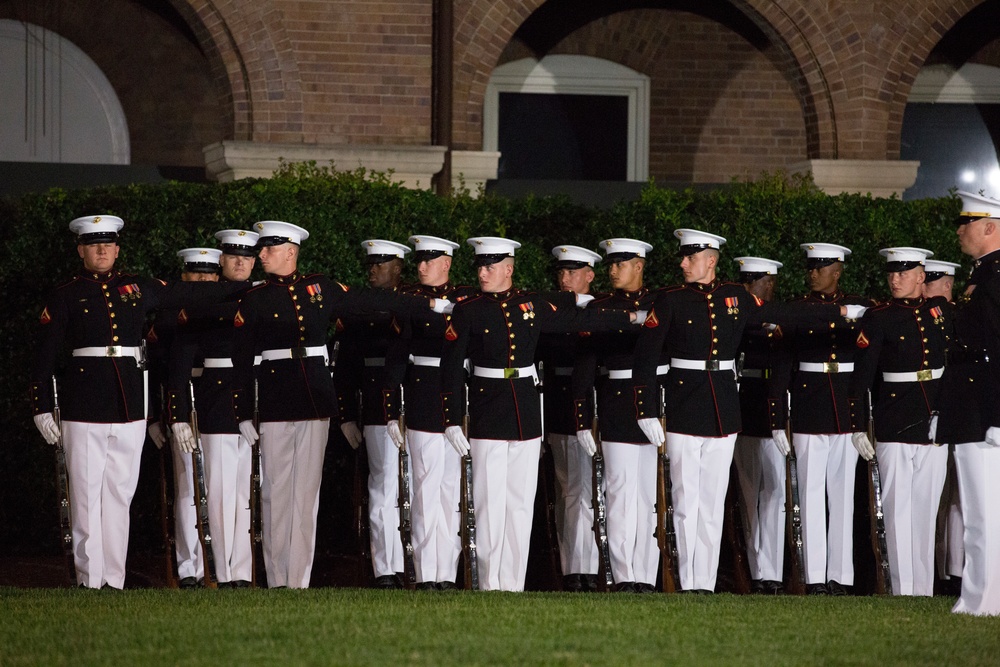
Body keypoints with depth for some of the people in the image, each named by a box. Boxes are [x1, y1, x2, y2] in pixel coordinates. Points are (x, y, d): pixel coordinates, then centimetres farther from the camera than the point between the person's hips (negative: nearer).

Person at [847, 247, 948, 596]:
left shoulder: (939, 314, 10)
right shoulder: (878, 318, -3)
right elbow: (861, 377, -6)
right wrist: (859, 427, -11)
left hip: (935, 427, 4)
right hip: (894, 429, -4)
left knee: (927, 509, 7)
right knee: (899, 508, -4)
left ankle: (924, 590, 12)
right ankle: (903, 590, -2)